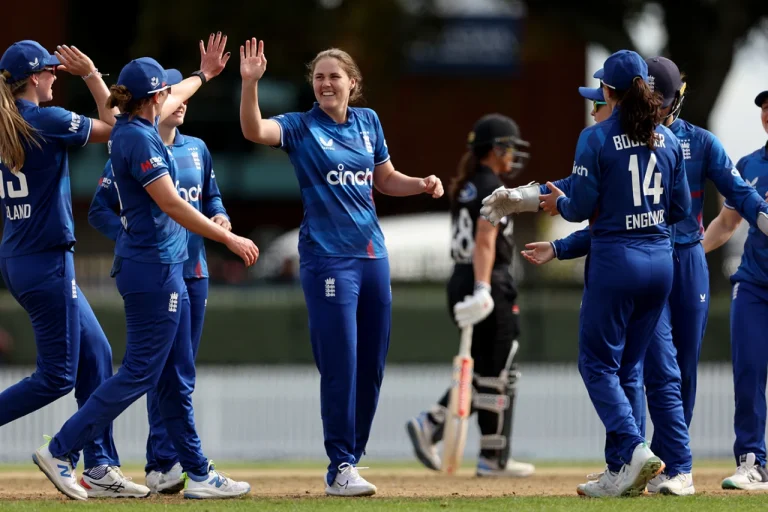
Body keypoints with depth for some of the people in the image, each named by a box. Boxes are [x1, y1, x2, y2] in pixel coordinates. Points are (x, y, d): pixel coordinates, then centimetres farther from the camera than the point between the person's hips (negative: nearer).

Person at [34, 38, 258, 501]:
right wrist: (229, 238, -17)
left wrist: (205, 73, 48)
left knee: (178, 377, 11)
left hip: (165, 268, 10)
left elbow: (171, 102, 33)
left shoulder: (134, 127, 10)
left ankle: (198, 473, 14)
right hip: (153, 267, -10)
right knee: (140, 373, -6)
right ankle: (60, 452, -3)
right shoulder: (138, 139, -18)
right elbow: (171, 205, -21)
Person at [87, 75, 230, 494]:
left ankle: (167, 461, 13)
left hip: (193, 269, 6)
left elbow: (211, 194, 23)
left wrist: (220, 217, 2)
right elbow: (99, 211, -4)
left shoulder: (196, 149, 12)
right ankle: (162, 466, -15)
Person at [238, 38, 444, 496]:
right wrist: (250, 82, -35)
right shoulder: (301, 127, -2)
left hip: (372, 253, 5)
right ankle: (340, 469, -5)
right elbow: (254, 130, -21)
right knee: (340, 364, -9)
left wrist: (422, 185, 3)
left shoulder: (368, 123, 11)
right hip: (328, 257, -5)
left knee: (372, 365, 8)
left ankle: (351, 457, 19)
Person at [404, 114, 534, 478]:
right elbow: (485, 243, -22)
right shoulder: (492, 188, -12)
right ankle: (493, 459, 4)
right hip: (490, 282, -9)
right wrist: (483, 289, -29)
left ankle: (430, 424, 2)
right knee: (497, 375, -1)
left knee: (489, 373, 15)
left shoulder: (464, 188, 15)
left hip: (460, 280, 9)